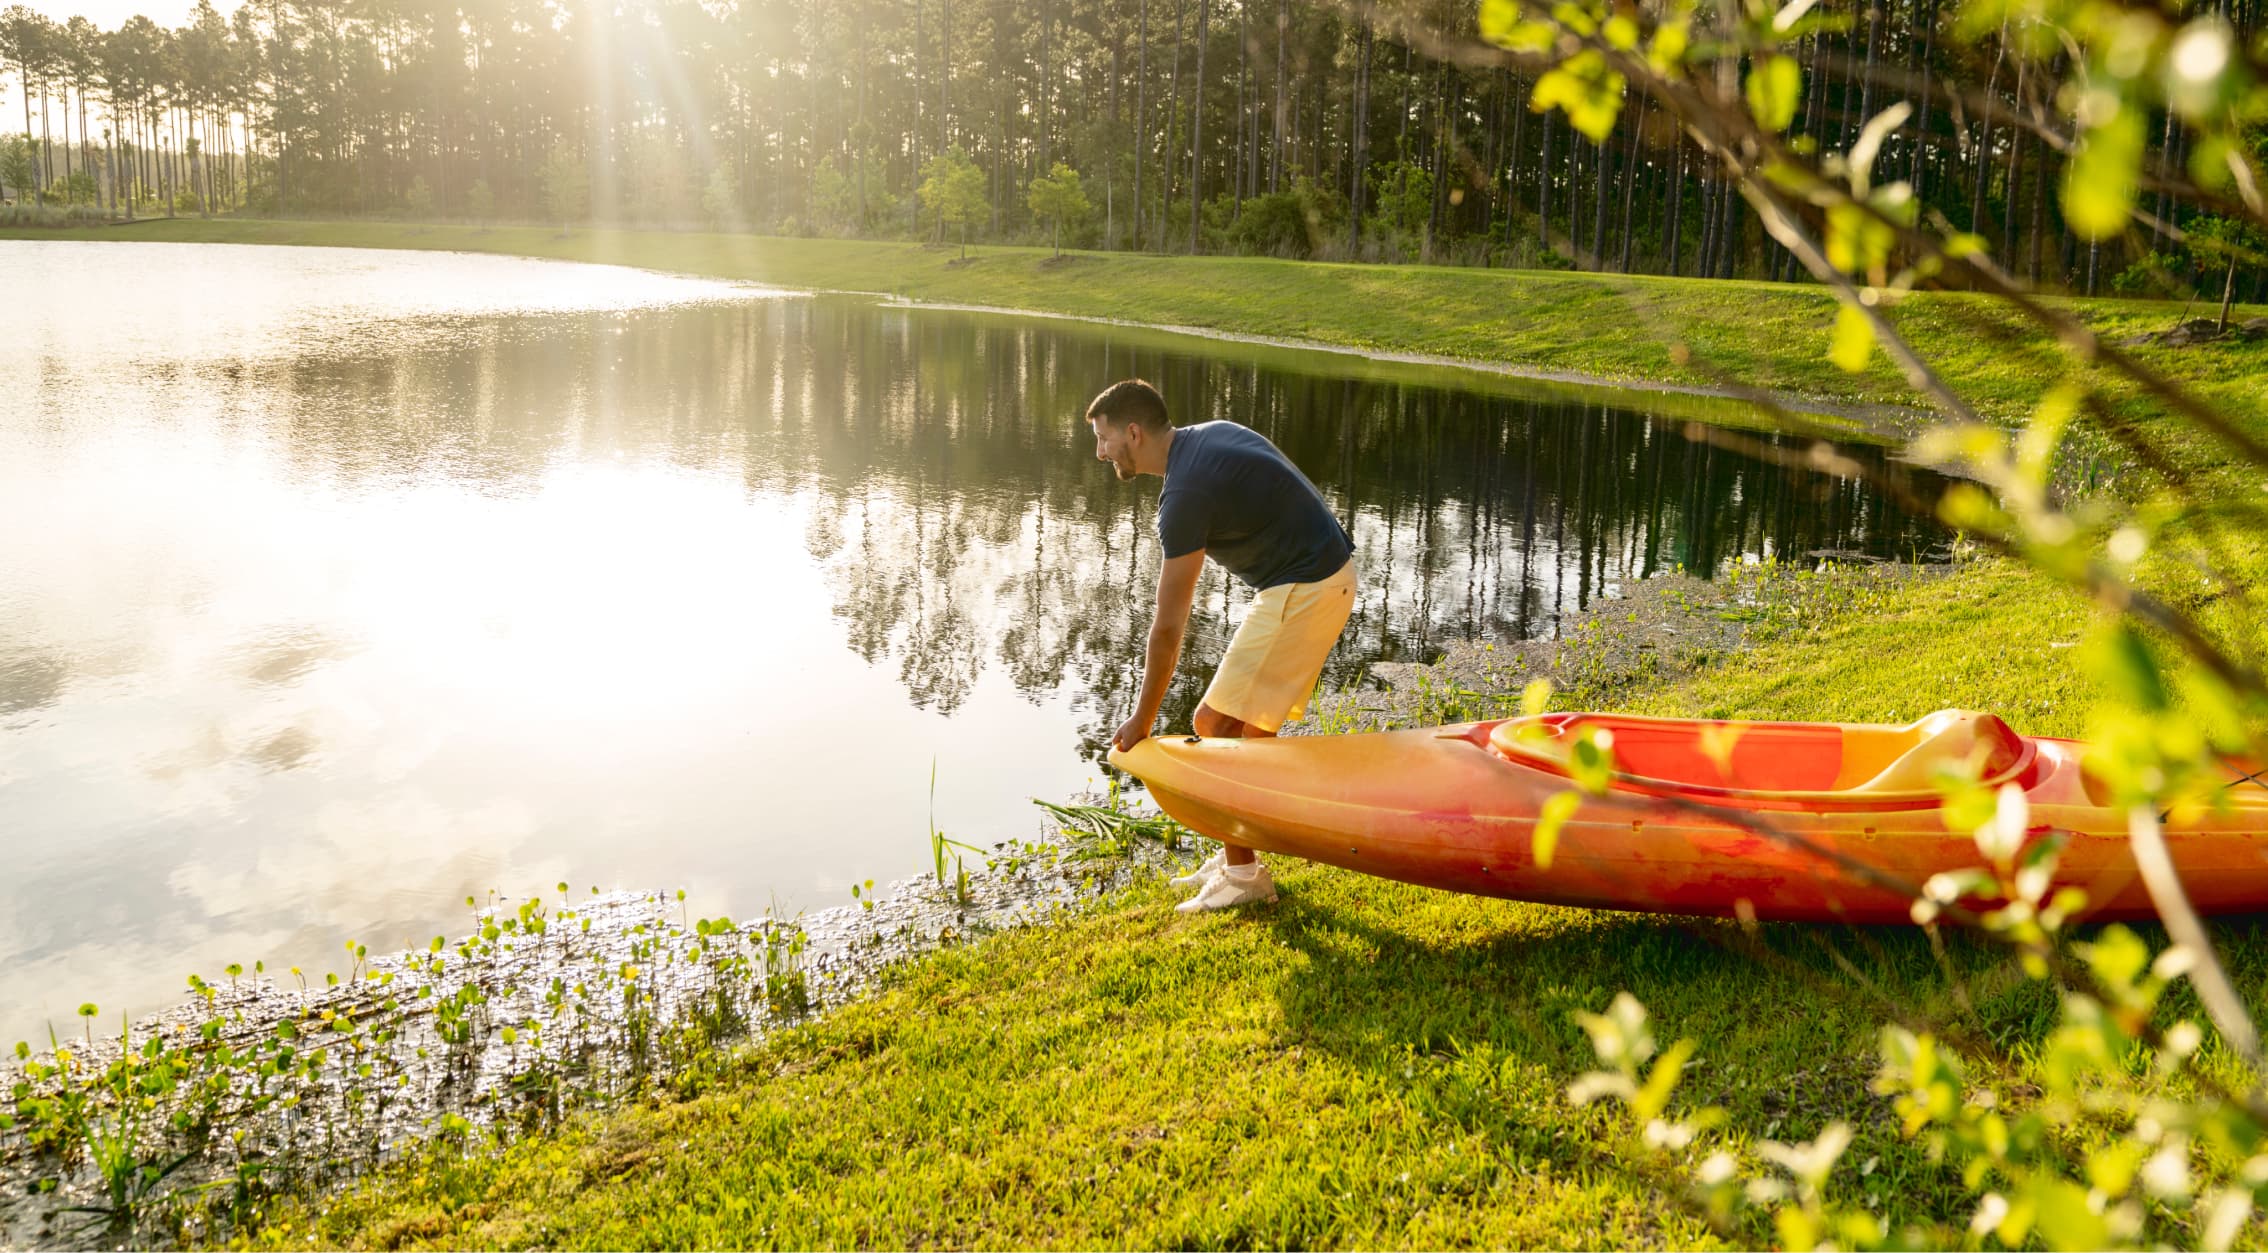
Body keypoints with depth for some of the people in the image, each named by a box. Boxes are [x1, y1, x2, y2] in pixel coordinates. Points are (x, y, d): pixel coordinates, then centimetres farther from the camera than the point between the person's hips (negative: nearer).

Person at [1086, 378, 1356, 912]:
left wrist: (1142, 720, -8)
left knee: (1219, 726, -6)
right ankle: (1238, 858, 22)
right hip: (1330, 572, 10)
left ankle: (1241, 874, 0)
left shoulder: (1187, 492, -19)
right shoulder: (1209, 435, 9)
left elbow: (1168, 627, -17)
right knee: (1246, 727, 14)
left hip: (1303, 589, -10)